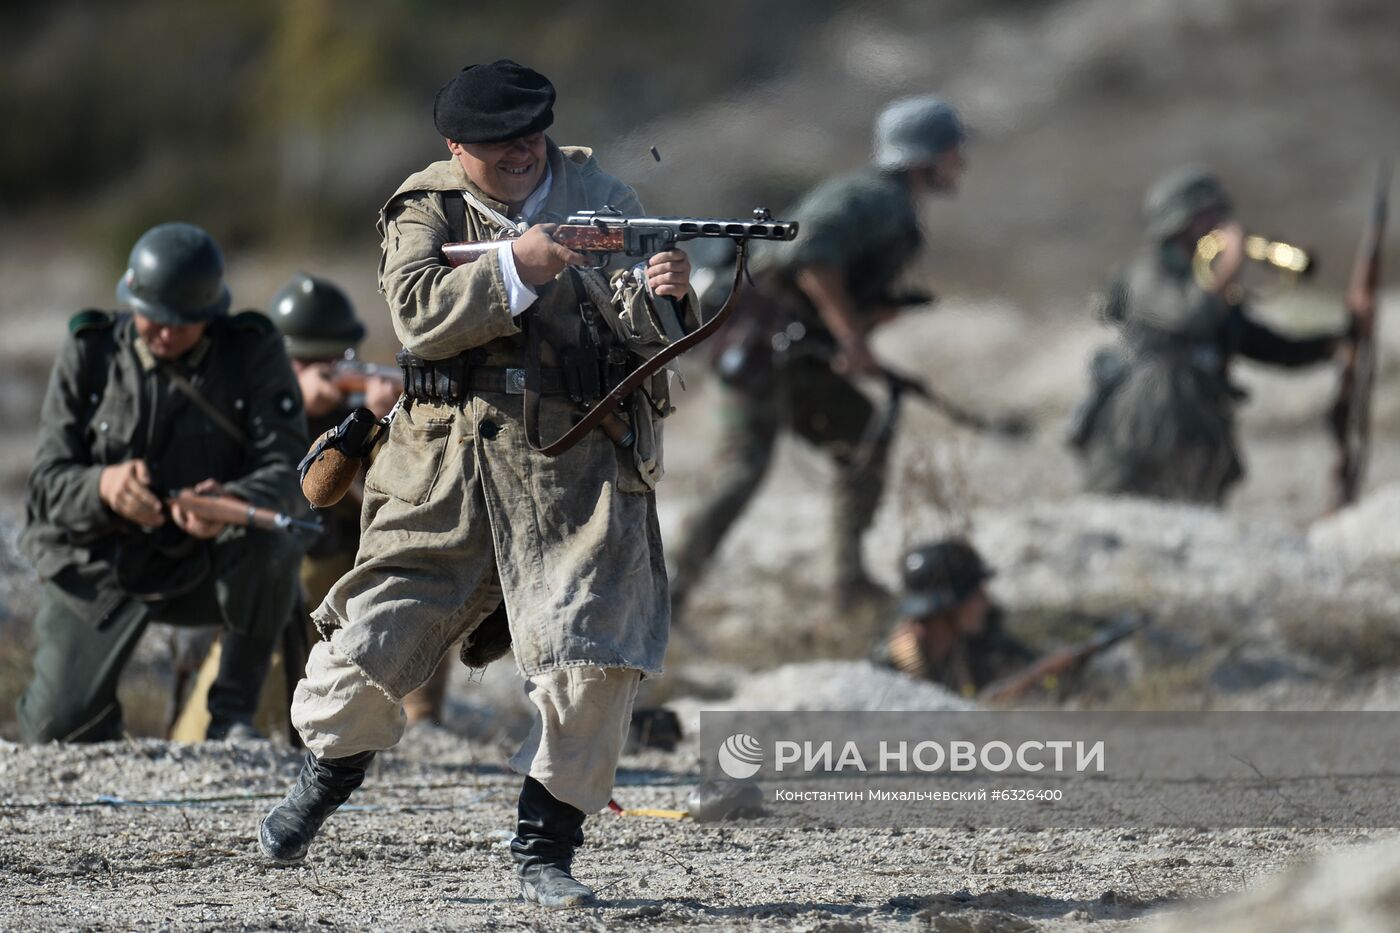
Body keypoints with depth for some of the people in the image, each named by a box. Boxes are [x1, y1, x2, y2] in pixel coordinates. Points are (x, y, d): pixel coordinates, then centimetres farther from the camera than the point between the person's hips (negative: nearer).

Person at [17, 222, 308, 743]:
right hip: (97, 563, 1)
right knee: (57, 733, -14)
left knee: (269, 544, -35)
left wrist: (232, 502, -42)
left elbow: (286, 472, -18)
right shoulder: (89, 354, -6)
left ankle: (233, 712, -16)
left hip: (204, 564, 0)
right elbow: (48, 481, -10)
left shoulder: (254, 354, -9)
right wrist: (102, 486, -35)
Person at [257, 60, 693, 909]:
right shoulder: (426, 209, 2)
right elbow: (419, 315, -15)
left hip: (576, 469, 1)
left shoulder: (598, 195, 5)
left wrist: (663, 295, -26)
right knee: (370, 650, 1)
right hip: (450, 471, -1)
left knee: (594, 664, -12)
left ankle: (546, 851, 3)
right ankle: (330, 772, 33)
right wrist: (514, 265, -26)